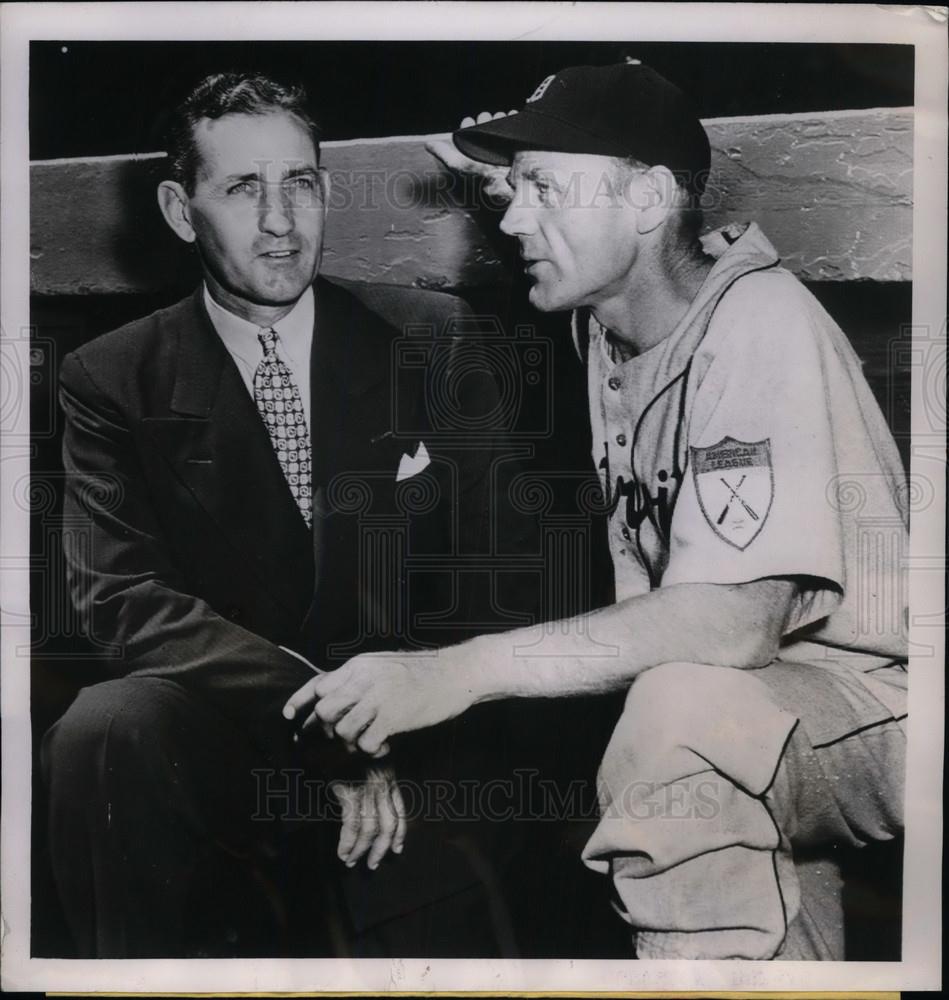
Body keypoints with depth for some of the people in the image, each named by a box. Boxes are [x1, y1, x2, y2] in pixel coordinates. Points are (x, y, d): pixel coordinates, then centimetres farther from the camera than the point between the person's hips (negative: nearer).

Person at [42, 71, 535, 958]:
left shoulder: (434, 341, 4)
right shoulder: (110, 380, 1)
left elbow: (492, 561, 3)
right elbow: (124, 598, -10)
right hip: (217, 733, -1)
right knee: (105, 730, -30)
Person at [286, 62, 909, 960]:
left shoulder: (759, 326, -22)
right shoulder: (603, 327, 4)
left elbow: (734, 621, -32)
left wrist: (463, 671, -32)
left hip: (869, 693, -8)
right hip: (747, 692, 8)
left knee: (683, 712, -32)